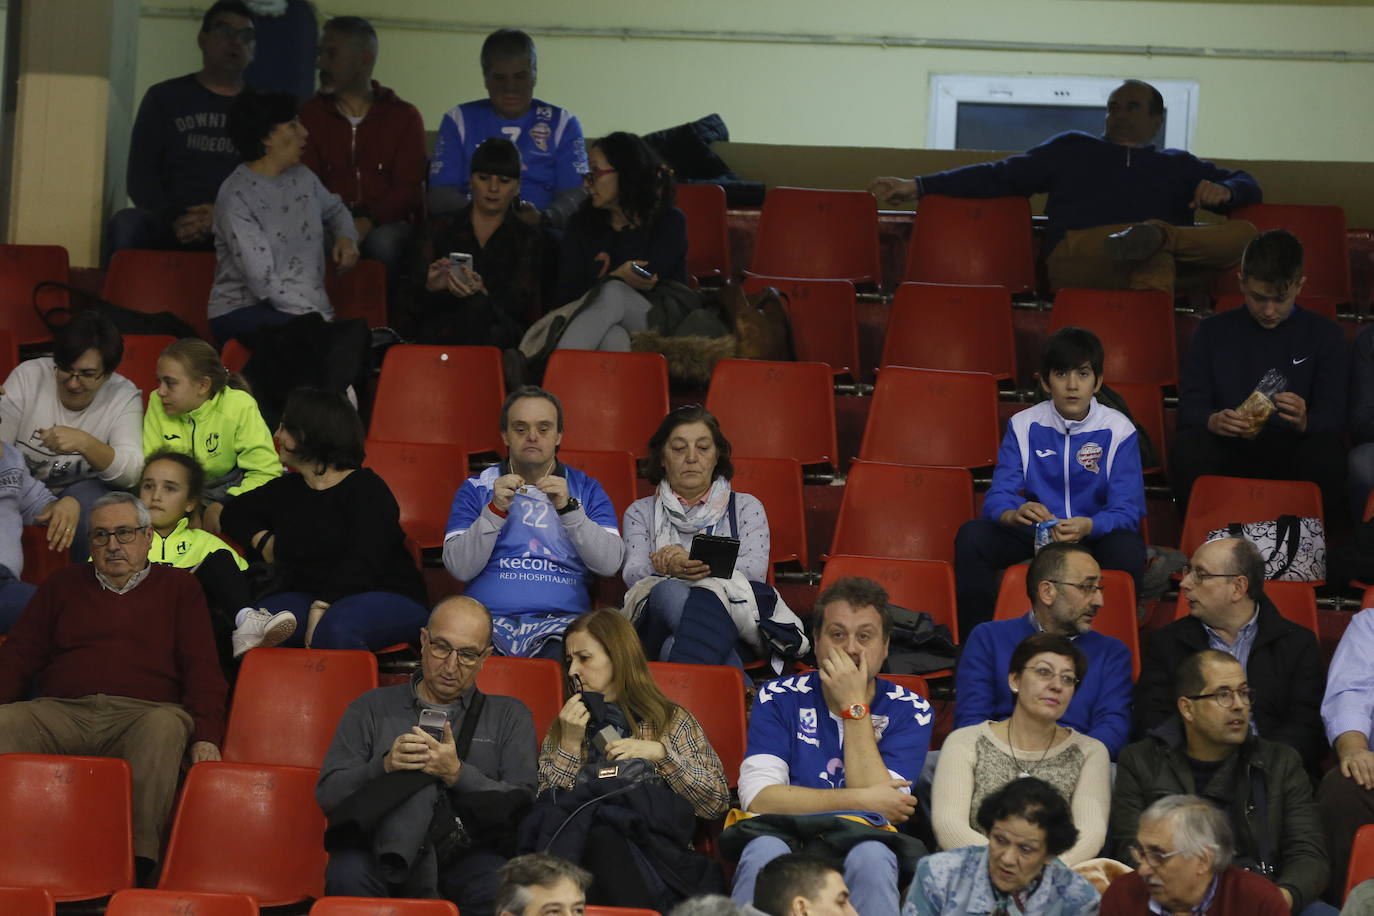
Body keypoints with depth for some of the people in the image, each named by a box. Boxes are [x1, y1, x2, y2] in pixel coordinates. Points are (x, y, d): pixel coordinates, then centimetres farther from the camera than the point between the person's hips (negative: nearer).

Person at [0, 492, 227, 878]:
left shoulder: (178, 587, 21)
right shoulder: (64, 584, 28)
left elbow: (202, 667, 10)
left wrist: (206, 735, -6)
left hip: (141, 713, -2)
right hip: (63, 713, 2)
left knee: (165, 726, -38)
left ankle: (138, 857, -46)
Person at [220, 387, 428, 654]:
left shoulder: (366, 488, -4)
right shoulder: (285, 490, 19)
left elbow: (363, 562, -17)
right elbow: (235, 512, 36)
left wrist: (323, 607, -29)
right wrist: (261, 540, 13)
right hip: (304, 597, 5)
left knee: (333, 630, -43)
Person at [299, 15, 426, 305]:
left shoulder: (404, 116, 10)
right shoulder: (310, 113, 13)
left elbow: (408, 189, 0)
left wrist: (369, 222, -21)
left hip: (386, 223, 0)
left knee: (383, 242, -37)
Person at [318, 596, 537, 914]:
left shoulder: (509, 717, 18)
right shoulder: (371, 709, 19)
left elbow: (523, 804, 4)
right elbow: (328, 795, 9)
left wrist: (458, 774, -13)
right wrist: (384, 766, -10)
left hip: (467, 852, -1)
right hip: (383, 849, 1)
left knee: (501, 886, -36)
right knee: (347, 872, -35)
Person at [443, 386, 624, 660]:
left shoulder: (586, 490, 15)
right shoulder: (476, 489, 14)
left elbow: (610, 563, 1)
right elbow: (459, 567, 2)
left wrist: (568, 508, -11)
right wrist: (496, 510, -10)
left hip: (560, 624, 0)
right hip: (488, 617, 0)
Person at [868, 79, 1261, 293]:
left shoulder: (1177, 166, 32)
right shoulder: (1073, 150, 28)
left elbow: (1247, 185, 30)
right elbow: (1001, 175, 23)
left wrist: (1223, 190, 2)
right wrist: (920, 186, 14)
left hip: (1138, 273, 2)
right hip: (1074, 259, -2)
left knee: (1244, 235, -27)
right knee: (1158, 259, -36)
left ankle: (1155, 236, -42)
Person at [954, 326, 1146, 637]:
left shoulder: (1119, 430, -7)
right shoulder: (1023, 426, 0)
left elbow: (1127, 511, -14)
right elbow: (997, 499, -7)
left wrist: (1087, 526, -37)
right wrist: (1015, 514, -34)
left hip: (1096, 532, -2)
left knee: (1128, 548, -36)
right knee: (972, 536, -25)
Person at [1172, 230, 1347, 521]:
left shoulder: (1324, 334, 12)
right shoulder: (1214, 331, 13)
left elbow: (1334, 418, 4)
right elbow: (1190, 408, 5)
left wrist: (1304, 422, -21)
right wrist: (1213, 421, -20)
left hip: (1293, 452, 0)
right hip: (1229, 451, 0)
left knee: (1327, 454, -35)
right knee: (1187, 450, -34)